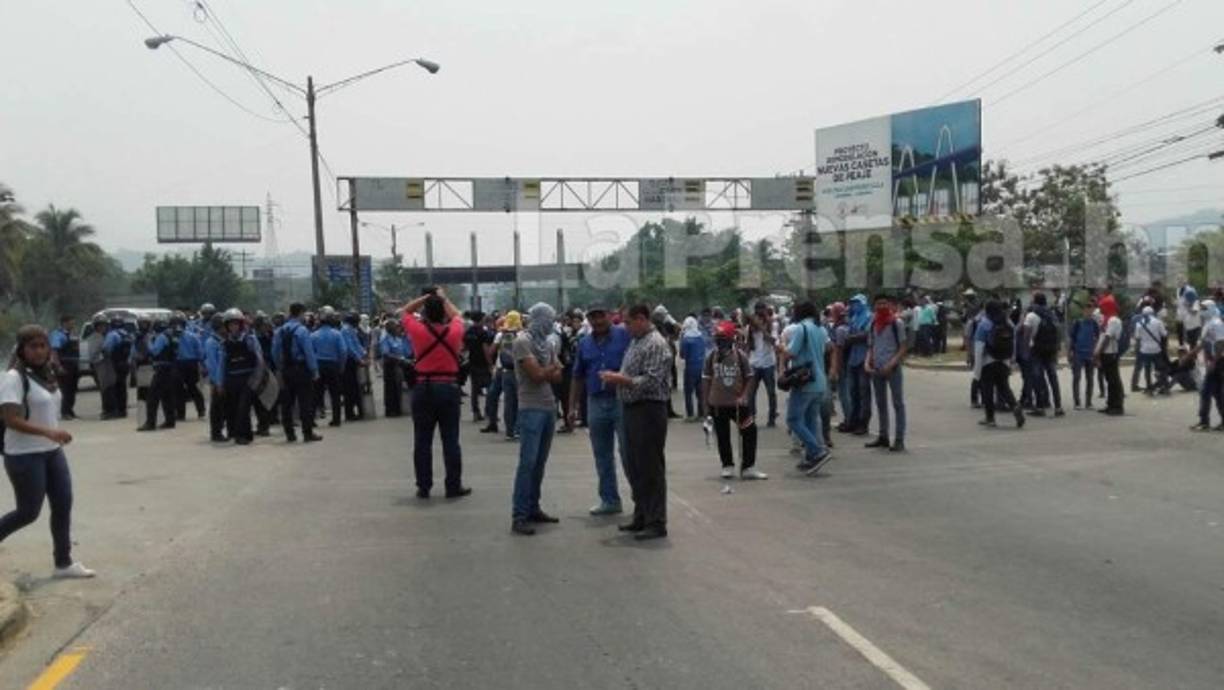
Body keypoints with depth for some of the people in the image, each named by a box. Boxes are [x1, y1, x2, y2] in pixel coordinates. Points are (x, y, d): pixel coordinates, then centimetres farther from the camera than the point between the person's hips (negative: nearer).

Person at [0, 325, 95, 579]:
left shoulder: (46, 375, 10)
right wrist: (48, 432, -30)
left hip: (52, 452, 8)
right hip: (24, 456, -8)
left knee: (63, 505, 5)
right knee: (28, 512, -2)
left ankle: (63, 563, 14)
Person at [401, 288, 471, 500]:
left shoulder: (418, 331, -7)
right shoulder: (454, 332, -3)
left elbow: (406, 311, 13)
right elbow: (457, 315, 20)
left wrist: (426, 297, 11)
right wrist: (443, 298, 28)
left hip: (423, 388, 0)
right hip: (448, 388, 0)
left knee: (422, 441, 6)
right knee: (450, 440, 4)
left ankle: (423, 487, 9)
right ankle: (454, 486, 7)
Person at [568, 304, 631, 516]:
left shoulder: (625, 335, -4)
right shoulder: (584, 343, 11)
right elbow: (578, 378, 16)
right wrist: (572, 407, 14)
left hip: (622, 400, -5)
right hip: (596, 402, 5)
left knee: (627, 451, -5)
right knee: (602, 455, 11)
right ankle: (609, 500, 21)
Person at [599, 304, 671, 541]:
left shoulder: (656, 344, -13)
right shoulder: (635, 342, 16)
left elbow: (651, 381, -20)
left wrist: (621, 379, -17)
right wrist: (616, 377, 6)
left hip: (649, 410, -10)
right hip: (632, 409, 10)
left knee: (651, 468, -4)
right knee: (634, 467, 15)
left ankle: (656, 523, 3)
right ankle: (641, 517, 26)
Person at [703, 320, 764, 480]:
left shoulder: (740, 356, -6)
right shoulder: (712, 357, -2)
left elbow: (749, 378, -1)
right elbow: (706, 379, 5)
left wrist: (744, 396, -12)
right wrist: (705, 400, 3)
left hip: (738, 402, -1)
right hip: (718, 403, 1)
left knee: (750, 431, -3)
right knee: (722, 436, 9)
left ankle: (748, 468, 6)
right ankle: (728, 466, 25)